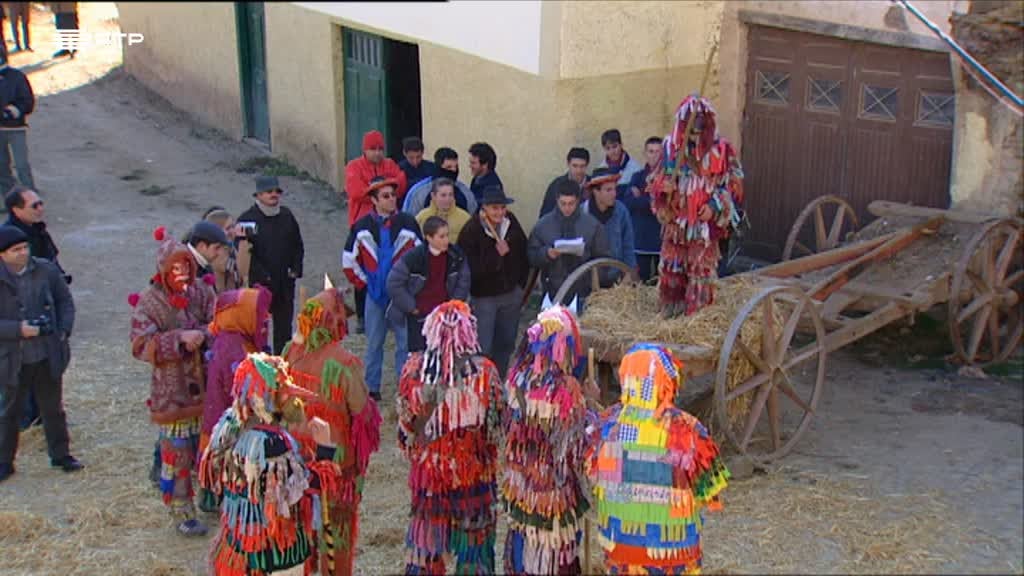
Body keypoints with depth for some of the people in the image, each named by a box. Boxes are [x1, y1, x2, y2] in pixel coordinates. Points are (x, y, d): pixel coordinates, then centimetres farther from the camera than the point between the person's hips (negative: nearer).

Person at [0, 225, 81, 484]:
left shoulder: (46, 270, -3)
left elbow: (65, 301, 7)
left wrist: (64, 330, -5)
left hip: (48, 356, 2)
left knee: (53, 409, 16)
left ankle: (60, 454, 31)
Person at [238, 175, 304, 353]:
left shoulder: (287, 216, 11)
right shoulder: (247, 219, -5)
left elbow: (298, 246, 17)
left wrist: (295, 269, 3)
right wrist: (261, 276, -15)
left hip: (285, 283, 5)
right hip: (259, 284, -5)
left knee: (284, 326, 11)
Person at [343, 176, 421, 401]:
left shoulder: (408, 223, -3)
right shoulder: (362, 226, 0)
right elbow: (349, 260, 10)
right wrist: (362, 282, 4)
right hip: (375, 294, 1)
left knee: (406, 341, 0)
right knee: (374, 343, 10)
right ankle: (371, 389, 20)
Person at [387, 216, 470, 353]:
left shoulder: (456, 255, -8)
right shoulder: (413, 257, -19)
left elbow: (464, 281, 7)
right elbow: (394, 283, -13)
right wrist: (411, 307, -10)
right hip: (418, 316, -3)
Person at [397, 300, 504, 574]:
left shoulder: (414, 368, -15)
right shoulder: (484, 371, -19)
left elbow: (405, 421, -3)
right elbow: (496, 424, -9)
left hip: (427, 465, 2)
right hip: (473, 467, -2)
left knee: (428, 525, 19)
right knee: (474, 530, 16)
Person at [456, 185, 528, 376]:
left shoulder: (511, 223, -2)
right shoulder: (471, 231, -18)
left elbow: (523, 254, 11)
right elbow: (470, 269, -23)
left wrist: (521, 284, 9)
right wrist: (497, 254, -25)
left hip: (511, 294, 6)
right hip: (484, 297, -6)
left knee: (506, 344, 17)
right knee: (483, 349, -5)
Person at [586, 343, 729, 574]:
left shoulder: (610, 422, -12)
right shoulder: (684, 428, -23)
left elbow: (594, 474, 3)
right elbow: (707, 485, -12)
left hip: (619, 533, 3)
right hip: (669, 537, -3)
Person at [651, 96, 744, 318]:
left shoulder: (721, 149, -3)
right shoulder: (671, 146, 5)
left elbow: (732, 184, -1)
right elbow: (656, 180, 12)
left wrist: (714, 205, -14)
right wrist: (663, 186, -11)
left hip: (705, 222, -3)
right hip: (675, 220, 3)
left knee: (701, 269, -1)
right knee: (671, 268, 6)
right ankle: (670, 313, 18)